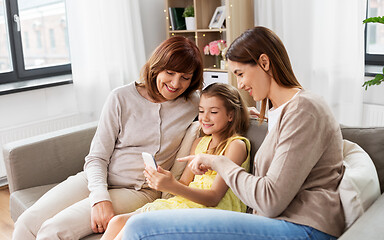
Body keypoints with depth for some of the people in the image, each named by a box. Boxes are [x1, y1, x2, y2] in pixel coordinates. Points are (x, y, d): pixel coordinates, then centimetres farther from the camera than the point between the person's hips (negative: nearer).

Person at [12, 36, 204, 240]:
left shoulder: (192, 106, 1)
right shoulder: (121, 98, -2)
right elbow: (97, 157, -3)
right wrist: (100, 198, -19)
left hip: (136, 191, -1)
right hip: (97, 179, 2)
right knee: (27, 223, -15)